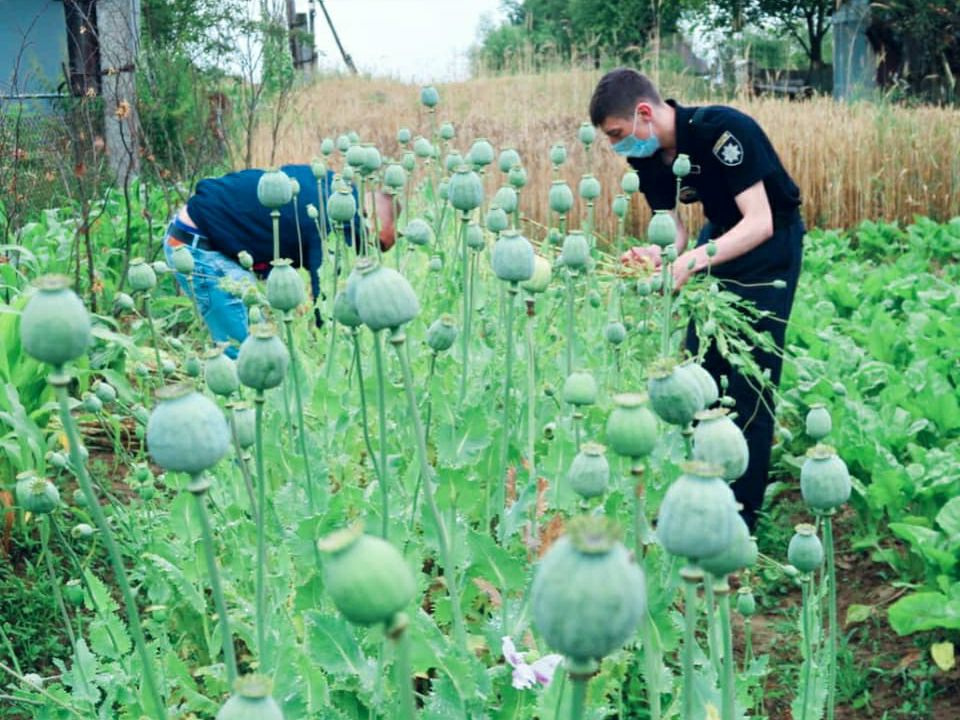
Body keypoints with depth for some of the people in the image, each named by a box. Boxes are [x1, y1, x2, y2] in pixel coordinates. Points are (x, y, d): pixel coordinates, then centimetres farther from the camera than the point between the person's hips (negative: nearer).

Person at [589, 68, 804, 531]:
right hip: (720, 234, 7)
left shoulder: (723, 130, -30)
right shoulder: (648, 157, -8)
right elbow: (675, 232, -4)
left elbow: (760, 223, -32)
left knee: (748, 384, -9)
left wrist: (692, 262, -43)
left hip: (769, 244, -7)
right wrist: (654, 256, -27)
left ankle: (741, 519, 2)